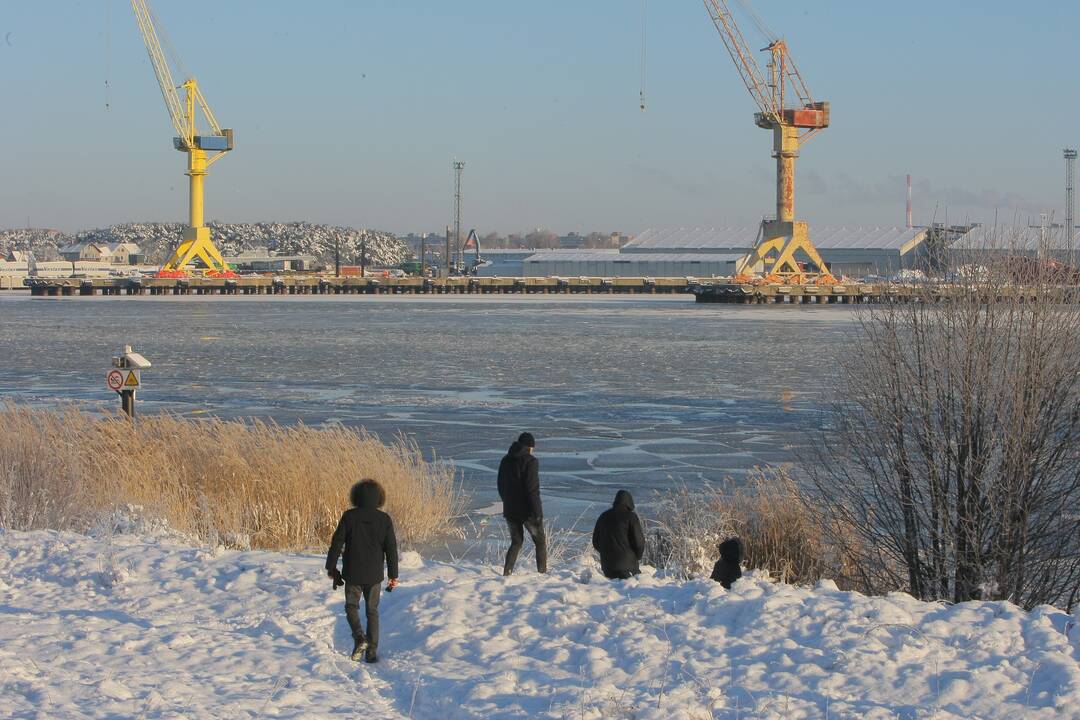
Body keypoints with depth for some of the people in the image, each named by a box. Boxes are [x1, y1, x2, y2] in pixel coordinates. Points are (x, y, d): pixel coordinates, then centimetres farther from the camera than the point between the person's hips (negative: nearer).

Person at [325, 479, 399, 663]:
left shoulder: (349, 516, -8)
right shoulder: (384, 520, -4)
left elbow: (337, 543, -6)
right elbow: (391, 549, -1)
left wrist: (331, 567, 6)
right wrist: (393, 575, 7)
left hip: (352, 573, -1)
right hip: (374, 574, 1)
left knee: (352, 606, 17)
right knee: (372, 611, 13)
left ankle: (359, 637, -9)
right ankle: (372, 651, 9)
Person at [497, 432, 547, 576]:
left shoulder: (505, 461, 8)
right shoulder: (530, 461, -12)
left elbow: (501, 487, 13)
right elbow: (532, 489, -17)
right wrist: (536, 512, -15)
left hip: (510, 510, 6)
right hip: (527, 510, -6)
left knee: (516, 542, 16)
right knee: (541, 542, 10)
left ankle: (506, 573, 5)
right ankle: (542, 573, 6)